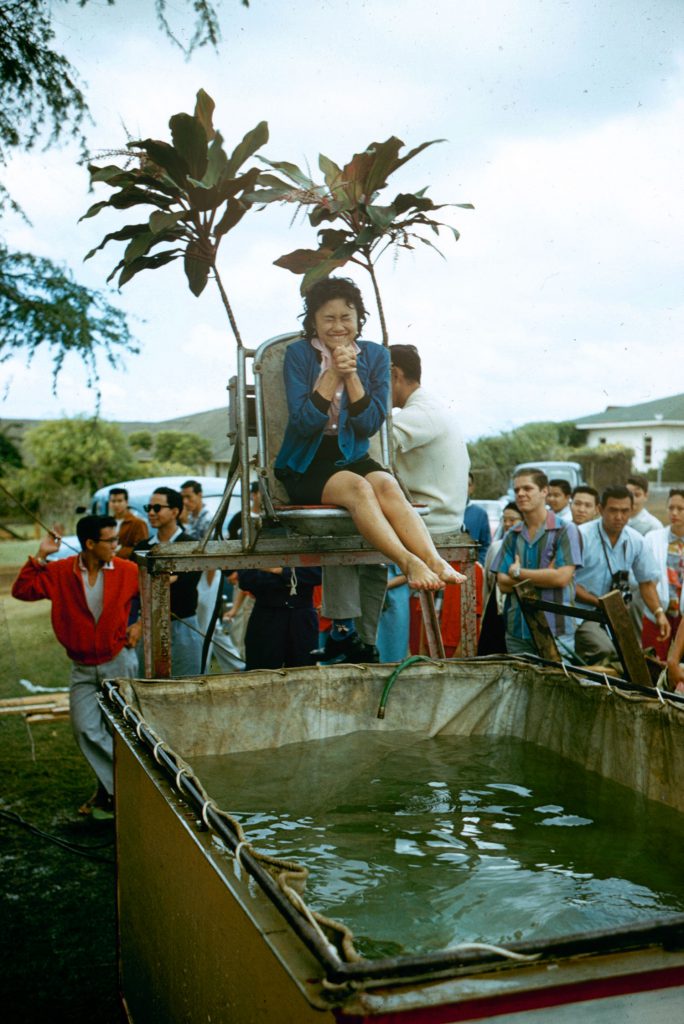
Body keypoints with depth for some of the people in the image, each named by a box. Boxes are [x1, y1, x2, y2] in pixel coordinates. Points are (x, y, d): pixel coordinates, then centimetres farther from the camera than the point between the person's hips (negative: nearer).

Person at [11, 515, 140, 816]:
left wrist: (141, 624, -3)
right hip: (82, 668, 2)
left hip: (119, 662, -1)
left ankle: (109, 789, 27)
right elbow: (21, 590, -9)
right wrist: (40, 557, -15)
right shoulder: (60, 572, -7)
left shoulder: (127, 571, -9)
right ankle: (117, 787, 11)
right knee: (86, 730, -3)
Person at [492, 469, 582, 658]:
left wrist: (518, 572, -4)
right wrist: (544, 577, -9)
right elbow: (503, 584, 2)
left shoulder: (566, 531, -2)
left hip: (555, 631, -4)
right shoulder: (512, 535, 11)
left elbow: (561, 577, -13)